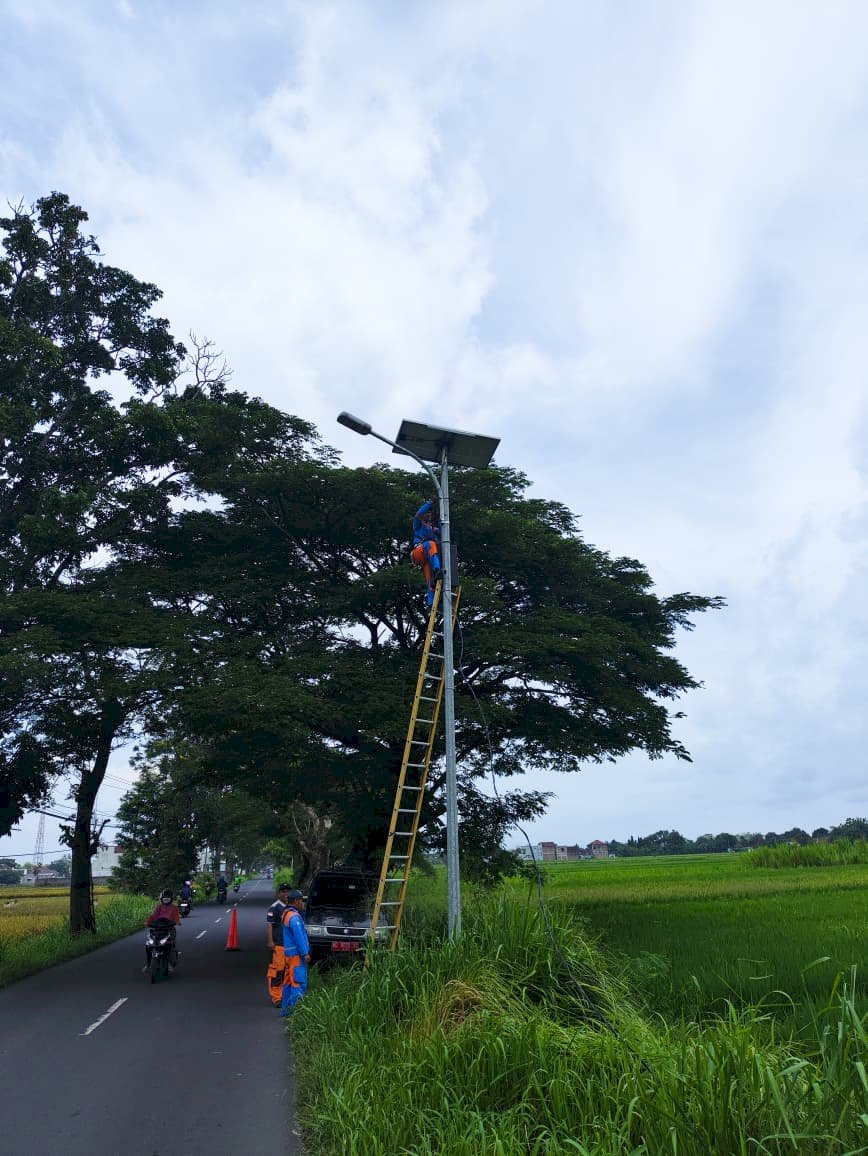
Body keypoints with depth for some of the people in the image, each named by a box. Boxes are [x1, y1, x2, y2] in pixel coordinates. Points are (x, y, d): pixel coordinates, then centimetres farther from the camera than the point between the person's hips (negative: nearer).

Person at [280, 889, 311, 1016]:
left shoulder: (287, 914, 16)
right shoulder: (294, 916, -16)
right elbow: (298, 936, -21)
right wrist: (305, 953, -19)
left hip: (290, 953, 10)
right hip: (296, 953, -10)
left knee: (289, 981, 13)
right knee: (299, 982, -8)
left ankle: (285, 1009, 18)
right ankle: (294, 1009, -10)